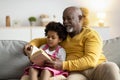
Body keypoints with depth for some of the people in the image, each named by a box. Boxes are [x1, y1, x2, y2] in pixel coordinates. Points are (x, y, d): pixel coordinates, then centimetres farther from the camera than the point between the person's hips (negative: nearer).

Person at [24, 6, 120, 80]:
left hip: (97, 68, -2)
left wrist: (63, 65, -20)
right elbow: (40, 40, 29)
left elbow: (91, 60, -11)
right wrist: (30, 45, 4)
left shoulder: (91, 35, 4)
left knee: (110, 66, -36)